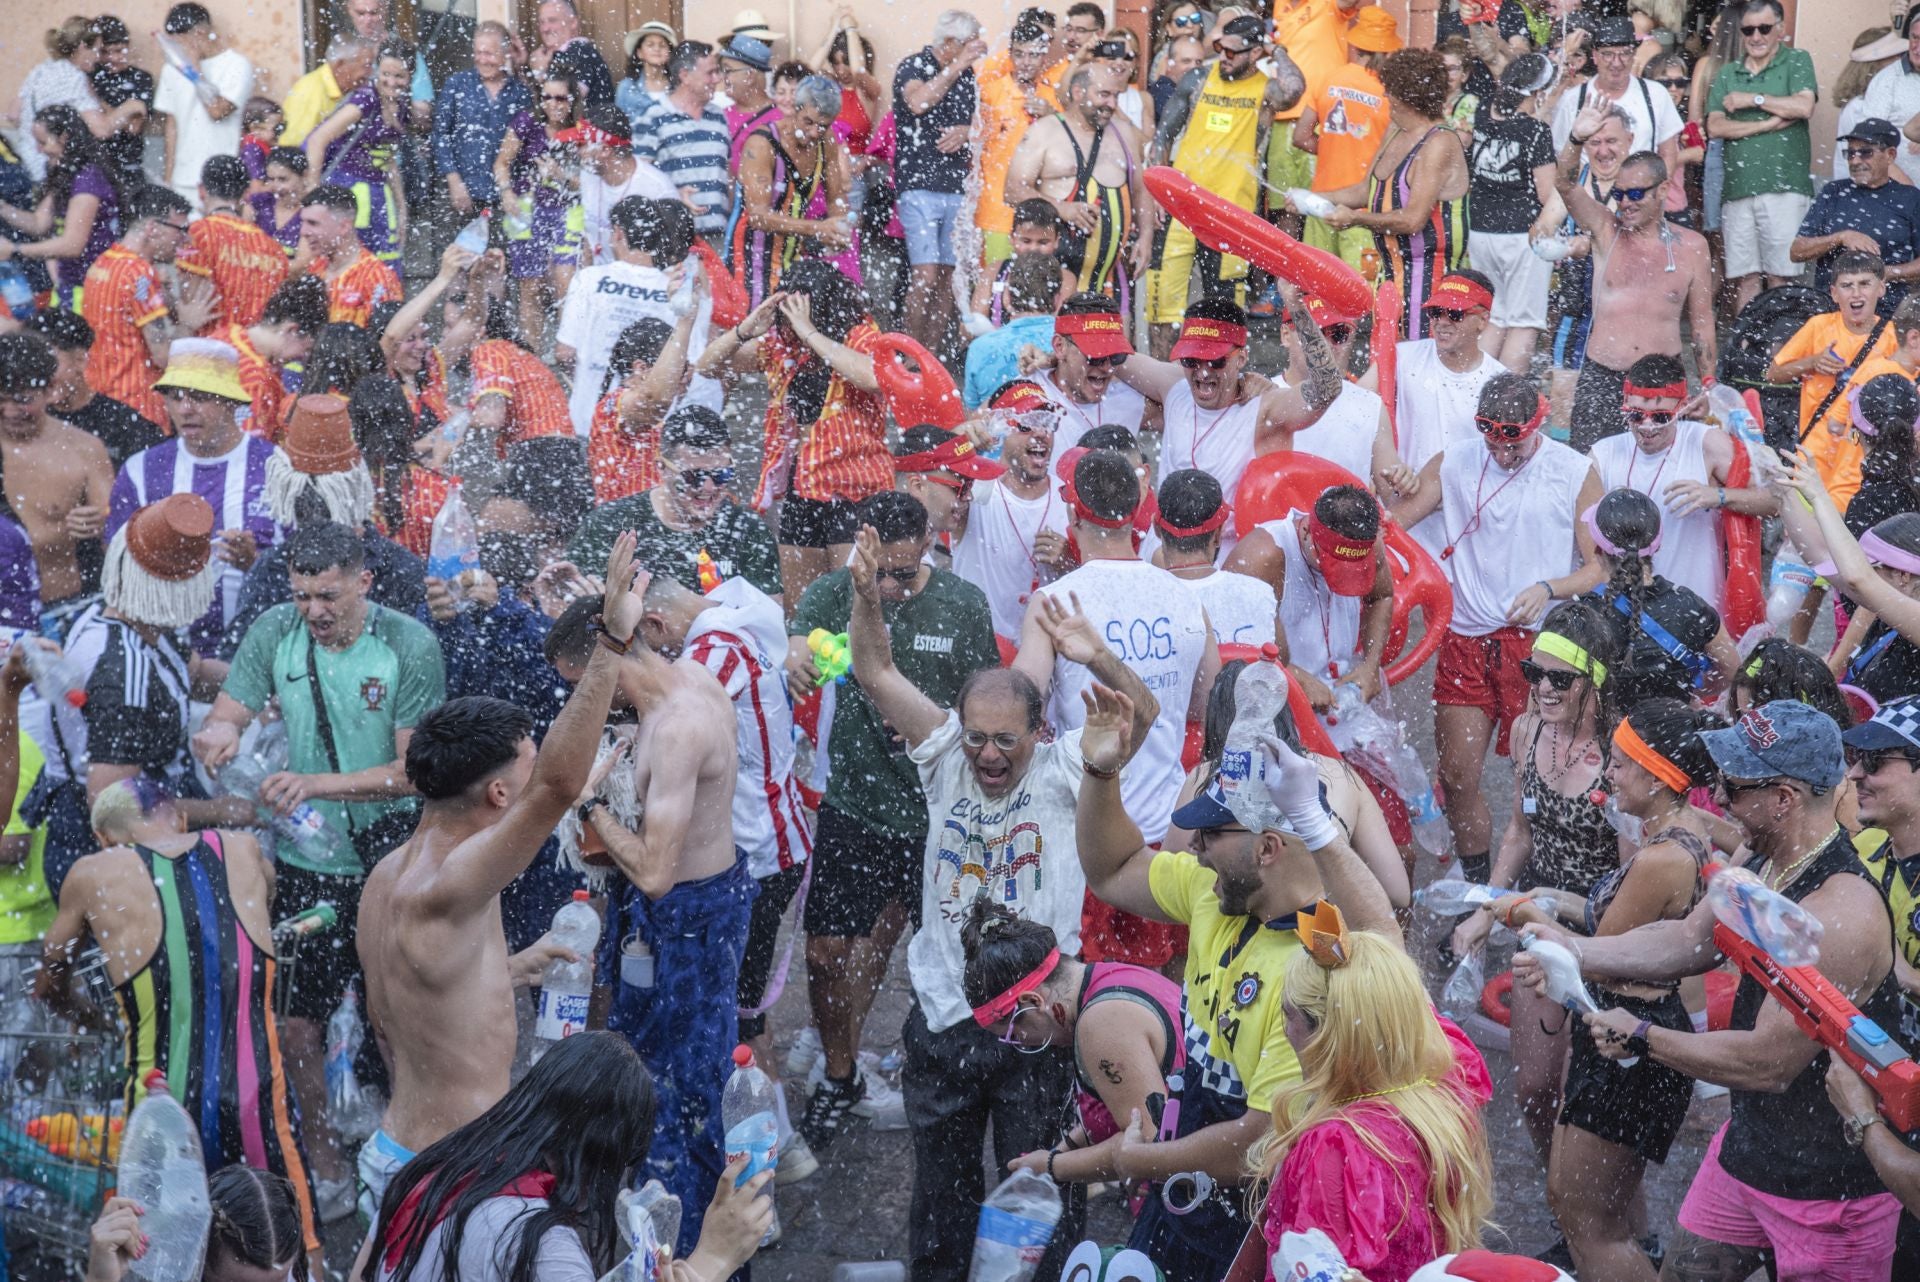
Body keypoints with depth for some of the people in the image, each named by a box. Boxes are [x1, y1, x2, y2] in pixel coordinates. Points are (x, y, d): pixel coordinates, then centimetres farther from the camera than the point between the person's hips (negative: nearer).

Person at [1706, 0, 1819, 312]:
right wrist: (1769, 124, -6)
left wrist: (1753, 99, -4)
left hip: (1784, 185, -3)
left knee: (1780, 278, -5)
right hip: (1738, 189, 3)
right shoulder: (1727, 74, 17)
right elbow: (1715, 127, 4)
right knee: (1746, 279, 3)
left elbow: (1804, 106, -10)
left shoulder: (1796, 61, 8)